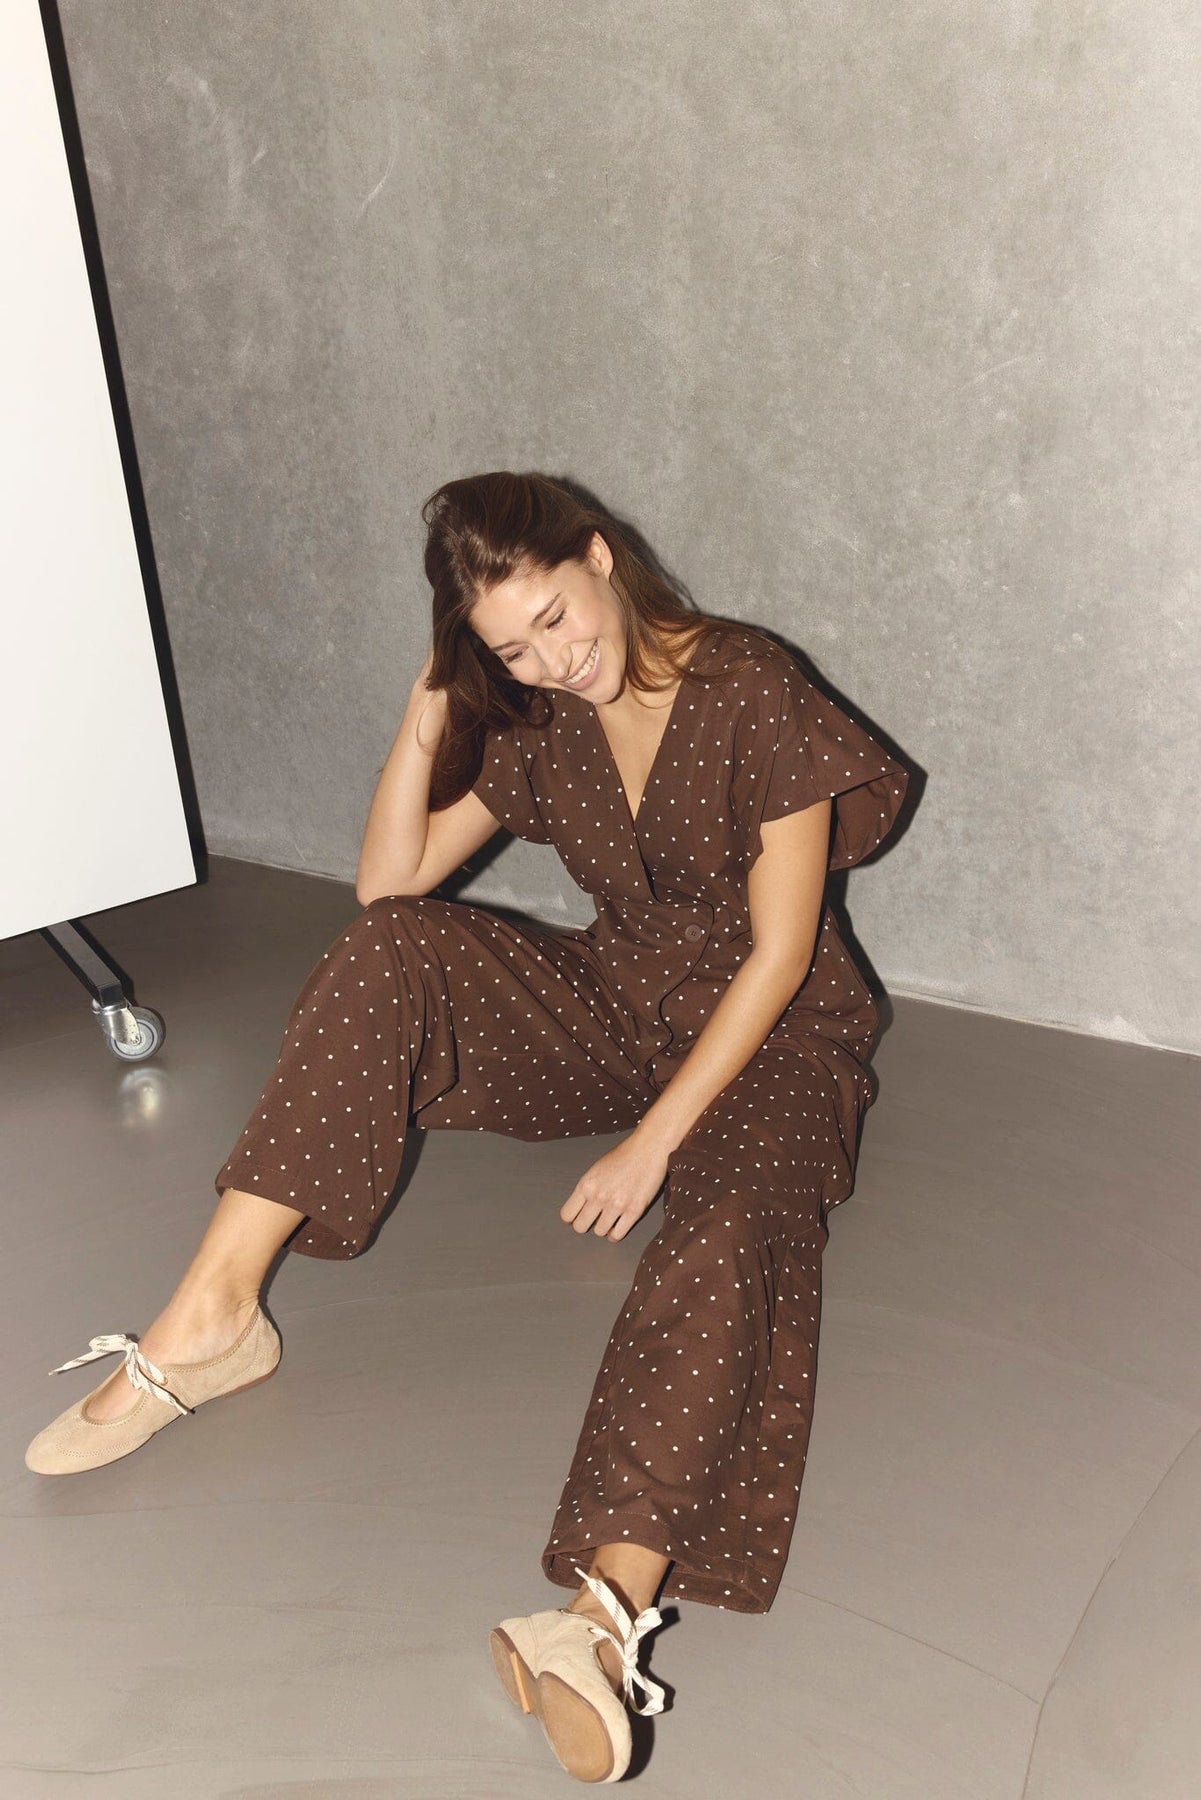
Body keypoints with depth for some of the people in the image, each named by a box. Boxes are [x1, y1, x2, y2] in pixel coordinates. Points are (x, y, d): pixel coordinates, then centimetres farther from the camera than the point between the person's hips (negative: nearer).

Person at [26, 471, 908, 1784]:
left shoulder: (755, 693, -16)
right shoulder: (537, 720, 0)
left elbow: (780, 952, -18)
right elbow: (386, 884, -2)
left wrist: (653, 1142, -22)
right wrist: (426, 717, -15)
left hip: (761, 1036, -4)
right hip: (614, 1006, 5)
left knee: (727, 1231, -37)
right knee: (389, 953, -16)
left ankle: (605, 1618, -53)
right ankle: (211, 1318, -19)